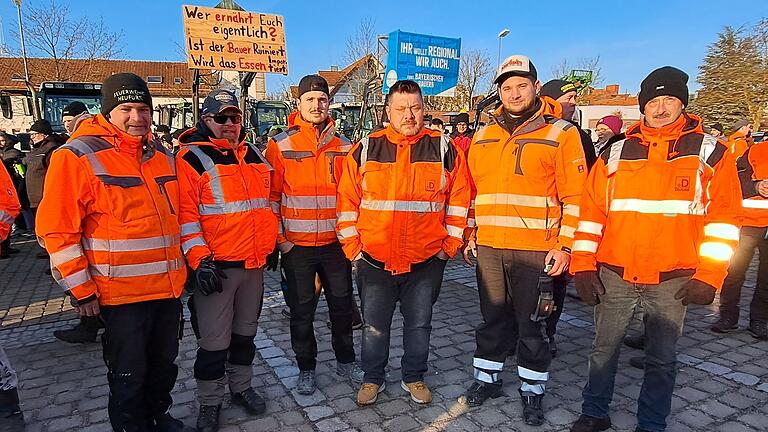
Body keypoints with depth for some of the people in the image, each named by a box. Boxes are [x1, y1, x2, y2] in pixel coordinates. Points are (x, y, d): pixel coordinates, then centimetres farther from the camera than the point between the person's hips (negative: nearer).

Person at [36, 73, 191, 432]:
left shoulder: (162, 155, 7)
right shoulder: (77, 156, -13)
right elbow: (58, 230, -12)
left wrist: (183, 265, 17)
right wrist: (81, 289, -12)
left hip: (169, 287, 6)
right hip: (121, 293, -6)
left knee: (164, 363, 22)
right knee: (128, 374, 10)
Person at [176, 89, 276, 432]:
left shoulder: (254, 156, 13)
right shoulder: (191, 157, -7)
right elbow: (184, 214, -13)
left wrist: (273, 242, 19)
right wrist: (199, 258, -20)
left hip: (254, 262, 6)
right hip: (216, 265, -6)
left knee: (245, 331, 19)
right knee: (214, 340, 4)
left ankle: (241, 386, 38)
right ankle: (209, 404, 24)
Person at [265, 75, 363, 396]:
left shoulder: (343, 146, 5)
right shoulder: (280, 145, -3)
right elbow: (271, 196, -4)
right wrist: (280, 239, -7)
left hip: (336, 243, 3)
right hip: (296, 245, -2)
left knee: (342, 304, 14)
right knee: (302, 310, 10)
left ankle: (345, 361, 34)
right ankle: (306, 368, 29)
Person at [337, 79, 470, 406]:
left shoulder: (444, 149, -1)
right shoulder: (365, 149, -1)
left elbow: (459, 199, 3)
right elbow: (347, 201, 2)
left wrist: (450, 244, 0)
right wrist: (352, 247, -1)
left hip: (426, 260, 0)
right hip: (374, 260, 0)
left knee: (419, 324, 16)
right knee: (374, 326, 14)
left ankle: (414, 378, 37)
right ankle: (372, 378, 36)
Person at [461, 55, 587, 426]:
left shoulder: (561, 133, -2)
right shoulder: (483, 136, 11)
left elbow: (574, 197, -5)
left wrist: (565, 245, -9)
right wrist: (470, 234, 11)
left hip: (536, 251, -4)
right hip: (488, 248, 4)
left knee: (531, 325, 8)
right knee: (492, 319, 16)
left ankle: (532, 391, 27)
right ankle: (487, 378, 33)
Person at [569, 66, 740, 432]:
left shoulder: (710, 152, 2)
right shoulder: (616, 153, 5)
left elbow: (723, 219, 0)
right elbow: (591, 210, 4)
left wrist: (708, 276, -7)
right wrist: (583, 265, -1)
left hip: (673, 281, -1)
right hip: (613, 276, 1)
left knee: (662, 359, 11)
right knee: (603, 349, 12)